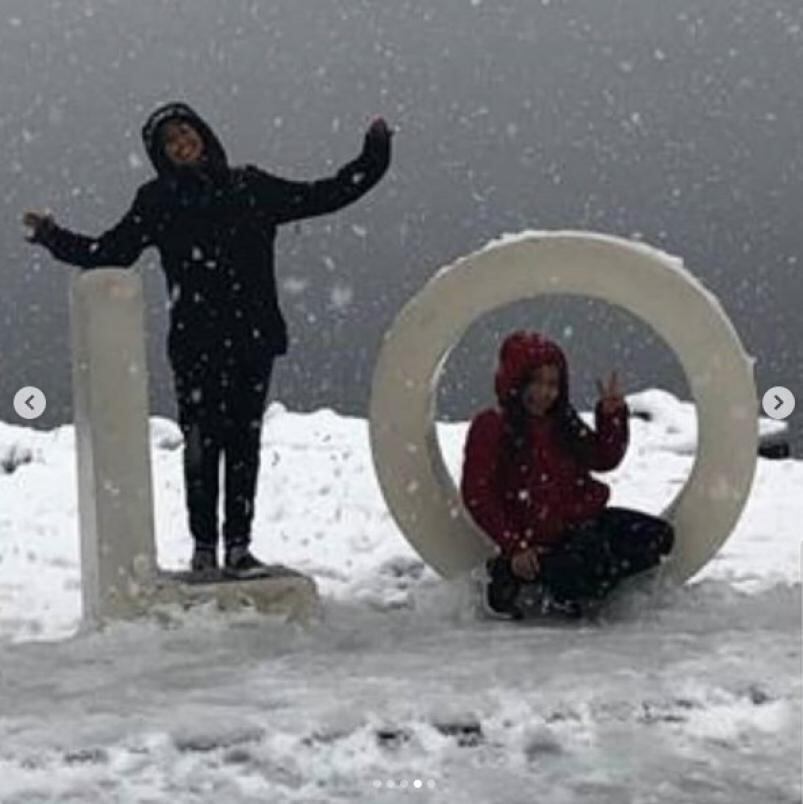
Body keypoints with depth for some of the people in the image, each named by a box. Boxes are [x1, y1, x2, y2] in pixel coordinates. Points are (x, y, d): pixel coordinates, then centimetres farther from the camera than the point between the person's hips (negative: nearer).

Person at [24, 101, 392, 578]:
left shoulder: (251, 188, 10)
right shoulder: (157, 202, 7)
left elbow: (326, 196, 13)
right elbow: (110, 252, 7)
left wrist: (372, 159, 10)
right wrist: (54, 238, -1)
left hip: (254, 337, 2)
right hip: (196, 342, -1)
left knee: (245, 440, 2)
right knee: (203, 442, -4)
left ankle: (239, 545, 8)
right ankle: (204, 547, 4)